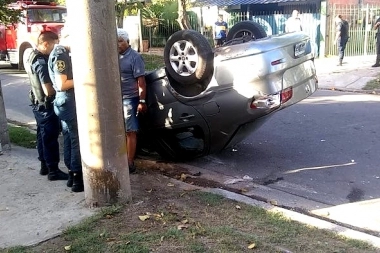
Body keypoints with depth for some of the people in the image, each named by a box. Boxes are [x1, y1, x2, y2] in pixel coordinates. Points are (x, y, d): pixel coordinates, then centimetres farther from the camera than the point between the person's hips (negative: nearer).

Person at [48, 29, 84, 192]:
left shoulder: (60, 52, 15)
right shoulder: (60, 55, -17)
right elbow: (61, 85, -22)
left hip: (65, 101, 10)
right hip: (67, 102, -10)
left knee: (69, 139, 14)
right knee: (76, 139, -6)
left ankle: (72, 174, 22)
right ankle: (78, 179, -1)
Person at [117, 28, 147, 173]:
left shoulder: (134, 57, -8)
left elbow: (141, 81, -12)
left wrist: (142, 101, -18)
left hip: (129, 99, -6)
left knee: (130, 132, 0)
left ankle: (130, 163, 6)